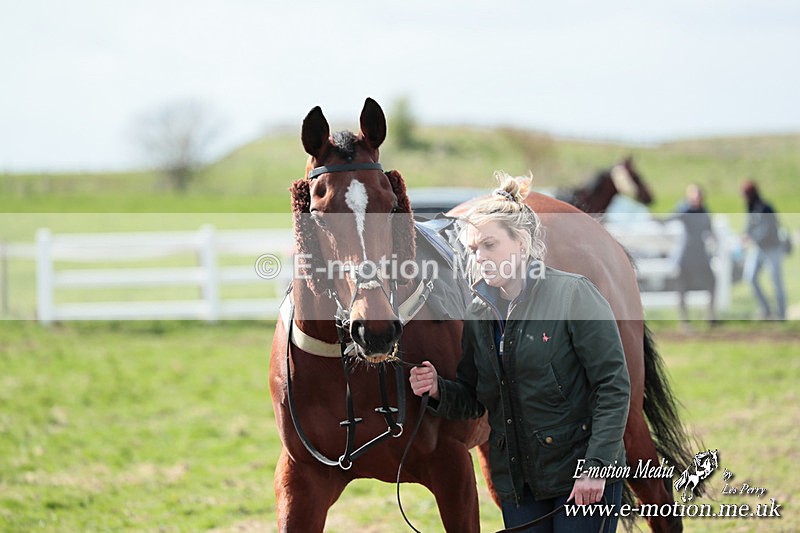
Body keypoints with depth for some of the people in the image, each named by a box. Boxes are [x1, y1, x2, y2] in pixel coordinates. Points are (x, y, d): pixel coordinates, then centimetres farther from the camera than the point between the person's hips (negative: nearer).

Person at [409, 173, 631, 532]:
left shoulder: (573, 295, -9)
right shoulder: (478, 316, 8)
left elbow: (613, 386, -12)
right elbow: (472, 402, 15)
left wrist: (596, 465, -18)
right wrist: (438, 391, -7)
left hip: (584, 476, -5)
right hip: (517, 482, 5)